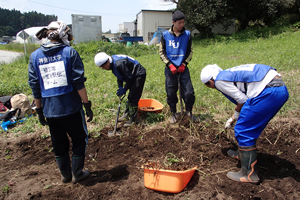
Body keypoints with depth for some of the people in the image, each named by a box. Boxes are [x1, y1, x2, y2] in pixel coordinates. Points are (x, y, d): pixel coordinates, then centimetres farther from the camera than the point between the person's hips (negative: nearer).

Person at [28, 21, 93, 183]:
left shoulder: (35, 56, 4)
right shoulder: (70, 52, -7)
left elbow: (34, 86, 5)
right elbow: (78, 82, -11)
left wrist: (39, 109, 13)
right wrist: (87, 105, -5)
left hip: (50, 110, 4)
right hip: (71, 108, -4)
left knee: (59, 144, 19)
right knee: (79, 139, 16)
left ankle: (65, 175, 34)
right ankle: (77, 174, 25)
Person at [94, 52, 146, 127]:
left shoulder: (119, 64, -31)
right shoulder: (113, 64, 1)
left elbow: (129, 77, -24)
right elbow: (119, 77, 12)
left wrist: (124, 90, -16)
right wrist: (120, 88, 0)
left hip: (139, 75, -10)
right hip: (134, 76, 10)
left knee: (133, 98, -9)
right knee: (130, 97, 16)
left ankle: (132, 120, 0)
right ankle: (126, 115, 26)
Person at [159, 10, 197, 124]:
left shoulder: (187, 34, 1)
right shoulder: (165, 35, -3)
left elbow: (190, 51, 8)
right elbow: (161, 52, 2)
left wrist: (184, 64, -4)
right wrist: (170, 65, -8)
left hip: (183, 68, 1)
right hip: (170, 69, -1)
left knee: (189, 92, -2)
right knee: (171, 93, 5)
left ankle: (189, 112, 22)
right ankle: (173, 114, 24)